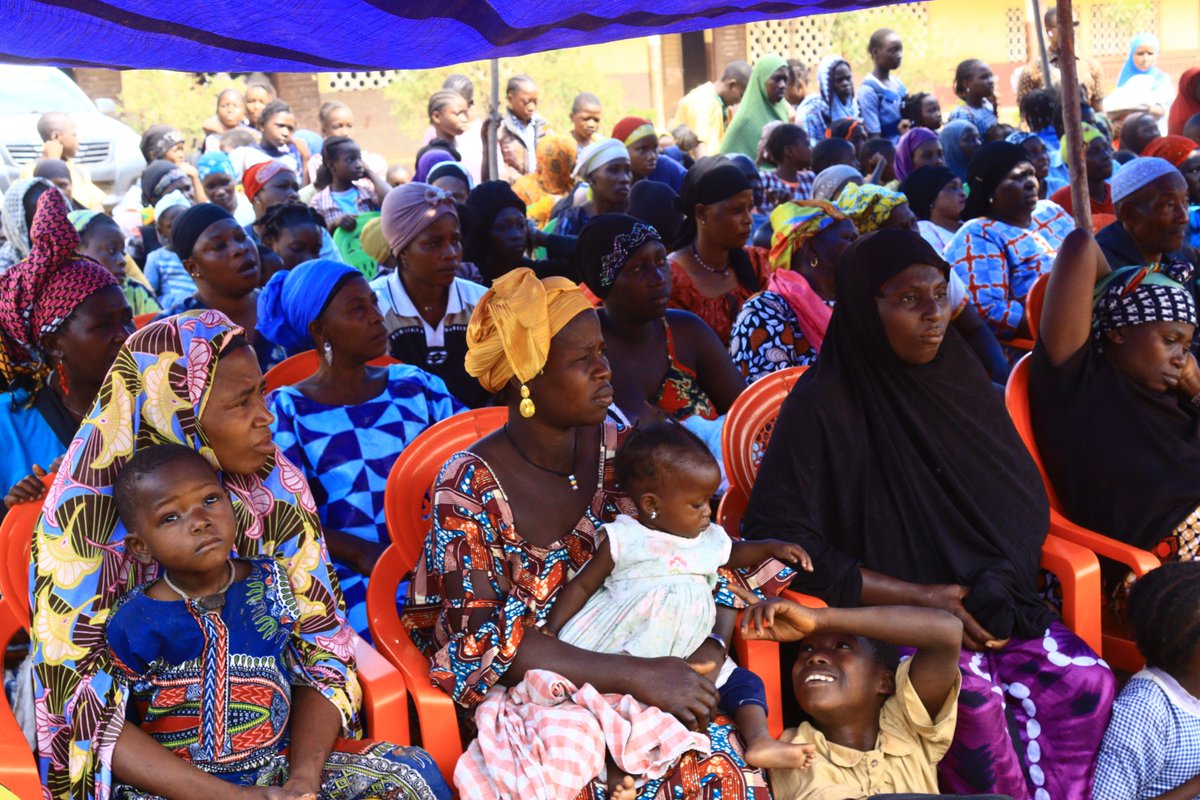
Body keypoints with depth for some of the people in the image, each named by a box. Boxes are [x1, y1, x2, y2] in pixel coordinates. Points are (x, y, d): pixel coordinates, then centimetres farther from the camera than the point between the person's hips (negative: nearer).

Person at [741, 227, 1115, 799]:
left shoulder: (962, 382, 6)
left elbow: (1025, 500, 10)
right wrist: (918, 597, -15)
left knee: (1086, 681, -18)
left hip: (983, 603, 5)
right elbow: (775, 537, -15)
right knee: (974, 697, -30)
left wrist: (999, 584, -10)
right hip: (881, 612, -5)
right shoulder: (822, 405, -10)